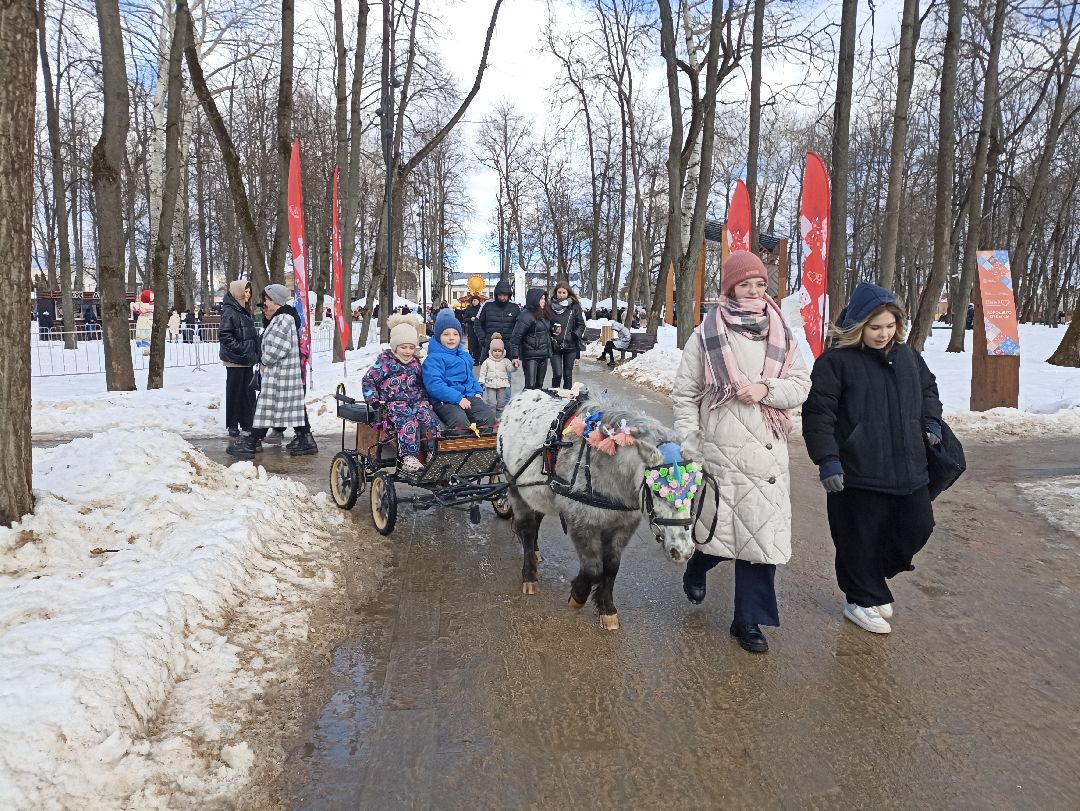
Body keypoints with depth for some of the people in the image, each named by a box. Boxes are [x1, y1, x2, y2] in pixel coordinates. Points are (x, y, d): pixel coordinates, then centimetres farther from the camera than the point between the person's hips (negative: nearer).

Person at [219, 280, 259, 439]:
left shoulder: (245, 311, 14)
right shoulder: (229, 311, -12)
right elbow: (225, 335, -18)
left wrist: (255, 352, 10)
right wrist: (241, 350, -21)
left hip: (247, 359, 8)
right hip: (235, 360, -8)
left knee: (248, 391, 11)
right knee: (234, 391, 1)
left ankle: (247, 422, 20)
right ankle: (232, 425, 10)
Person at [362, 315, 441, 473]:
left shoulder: (415, 363, 19)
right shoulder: (385, 361, 2)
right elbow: (368, 380, 2)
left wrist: (425, 400, 16)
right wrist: (374, 400, -6)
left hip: (416, 401, 5)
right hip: (394, 403, -5)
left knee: (430, 419, -23)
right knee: (408, 422, -32)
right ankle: (408, 457, -38)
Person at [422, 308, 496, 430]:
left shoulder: (464, 355, 19)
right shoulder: (433, 358, -7)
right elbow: (434, 385, -18)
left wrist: (478, 392, 11)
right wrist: (458, 398, -21)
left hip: (468, 396, 7)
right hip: (444, 401, -7)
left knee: (489, 415, -14)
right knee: (460, 421, -33)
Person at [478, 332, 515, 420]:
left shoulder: (505, 361, 5)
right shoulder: (487, 362, 4)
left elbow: (510, 369, -3)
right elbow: (482, 373, 6)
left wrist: (514, 365, -22)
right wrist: (481, 382, -2)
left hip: (502, 384, 1)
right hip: (490, 385, -1)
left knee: (501, 402, 7)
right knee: (491, 402, -4)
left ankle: (499, 416, 17)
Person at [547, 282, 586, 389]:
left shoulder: (574, 306, 2)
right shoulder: (550, 306, 1)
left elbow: (581, 325, 5)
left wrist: (575, 335, -9)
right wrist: (552, 329, -11)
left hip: (570, 345, 1)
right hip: (554, 346, -1)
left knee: (568, 374, 7)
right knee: (557, 374, -7)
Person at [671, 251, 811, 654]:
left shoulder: (781, 334, 6)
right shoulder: (707, 335, -5)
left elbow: (801, 385, 8)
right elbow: (684, 394, -2)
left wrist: (766, 389, -12)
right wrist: (689, 450, -5)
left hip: (768, 454, 3)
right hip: (720, 454, -3)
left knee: (762, 535, 3)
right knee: (718, 528, 7)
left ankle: (748, 621, 19)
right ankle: (696, 568, 44)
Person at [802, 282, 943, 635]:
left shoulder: (906, 355, 9)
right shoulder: (836, 360, -11)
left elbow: (928, 388, 28)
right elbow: (817, 413, -12)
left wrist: (930, 421, 11)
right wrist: (827, 458, -18)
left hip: (909, 469, 7)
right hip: (857, 474, -6)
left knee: (918, 527, 13)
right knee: (860, 539, 4)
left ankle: (872, 579, 35)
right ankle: (863, 599, 25)